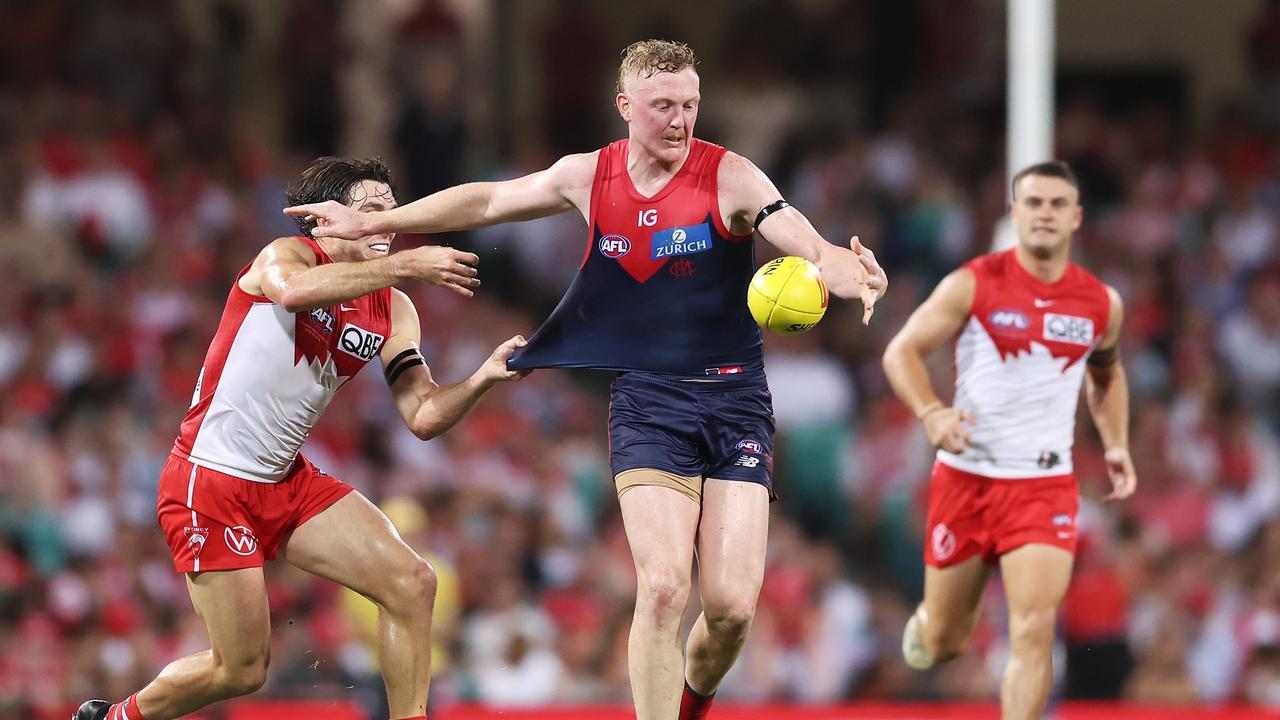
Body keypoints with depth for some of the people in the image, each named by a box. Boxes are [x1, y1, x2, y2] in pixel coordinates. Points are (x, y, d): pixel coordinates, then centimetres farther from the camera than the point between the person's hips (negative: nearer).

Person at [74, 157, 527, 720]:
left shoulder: (392, 310, 7)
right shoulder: (287, 254, -12)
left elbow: (423, 416, 0)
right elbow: (293, 289, -39)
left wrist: (483, 378, -19)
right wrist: (405, 265, -40)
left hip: (287, 483, 7)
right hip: (209, 483, -7)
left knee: (412, 584, -9)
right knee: (243, 670, -3)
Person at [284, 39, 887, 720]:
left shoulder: (729, 178, -8)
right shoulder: (589, 177, 2)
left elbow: (803, 242, -23)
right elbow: (487, 201, 17)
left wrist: (842, 269, -47)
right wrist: (369, 223, 20)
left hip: (735, 400, -1)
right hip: (646, 399, 1)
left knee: (731, 606, -8)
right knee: (662, 587, -19)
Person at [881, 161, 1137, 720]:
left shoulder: (1101, 305, 5)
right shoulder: (973, 285, -5)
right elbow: (902, 352, -5)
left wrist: (1116, 445, 10)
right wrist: (932, 414, -23)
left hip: (1045, 484, 1)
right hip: (966, 478, -1)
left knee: (1034, 631, -17)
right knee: (943, 645, 11)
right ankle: (926, 622, 50)